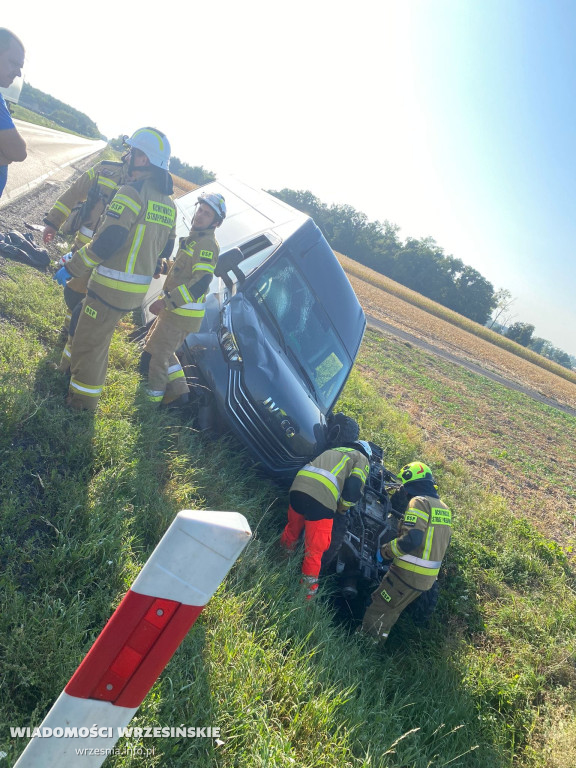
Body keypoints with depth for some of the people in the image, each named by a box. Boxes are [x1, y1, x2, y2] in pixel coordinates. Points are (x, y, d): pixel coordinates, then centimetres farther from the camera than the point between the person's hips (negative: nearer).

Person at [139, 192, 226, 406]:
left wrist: (166, 301, -29)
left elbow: (201, 283, -28)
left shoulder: (207, 244, -17)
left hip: (183, 313, -10)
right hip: (174, 308, 10)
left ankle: (152, 399, 12)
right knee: (157, 348, 20)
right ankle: (178, 392, 25)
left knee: (157, 353, -3)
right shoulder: (194, 238, 16)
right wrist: (163, 265, 11)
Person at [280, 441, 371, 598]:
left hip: (298, 486, 6)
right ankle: (307, 592, 17)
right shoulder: (362, 459, 17)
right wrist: (343, 507, 18)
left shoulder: (334, 450, 34)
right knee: (315, 550, 8)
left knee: (292, 530, 30)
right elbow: (354, 489, -1)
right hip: (323, 498, -6)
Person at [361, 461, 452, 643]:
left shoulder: (418, 502, -17)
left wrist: (385, 551, -14)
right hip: (428, 578, 9)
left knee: (376, 612, 6)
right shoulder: (443, 508, 11)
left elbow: (410, 539, -27)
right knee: (390, 614, 23)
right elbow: (441, 542, 18)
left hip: (408, 574, -9)